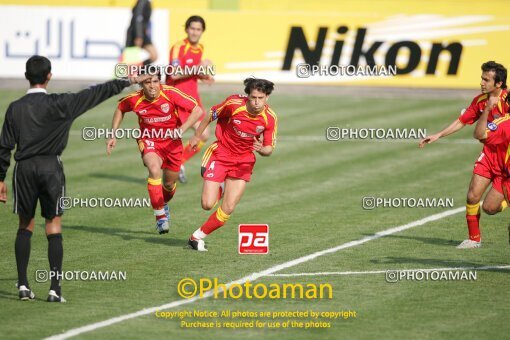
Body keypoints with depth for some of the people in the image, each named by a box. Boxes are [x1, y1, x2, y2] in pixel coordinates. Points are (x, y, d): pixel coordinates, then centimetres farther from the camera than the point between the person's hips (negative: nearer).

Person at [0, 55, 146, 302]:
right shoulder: (59, 104, -5)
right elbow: (96, 94, 0)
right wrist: (128, 82, 9)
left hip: (24, 168, 2)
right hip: (51, 167, -2)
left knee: (25, 226, 13)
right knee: (54, 228, 1)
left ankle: (23, 285, 8)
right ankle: (55, 289, -5)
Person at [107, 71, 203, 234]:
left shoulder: (171, 94, -22)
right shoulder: (134, 99, -16)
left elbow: (197, 110, -19)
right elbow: (120, 109, 8)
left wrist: (181, 129, -30)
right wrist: (113, 135, 3)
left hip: (172, 142, 1)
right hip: (149, 141, -1)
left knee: (169, 184, 13)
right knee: (154, 170, -31)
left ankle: (163, 205, 51)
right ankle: (160, 217, -24)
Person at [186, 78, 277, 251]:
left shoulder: (270, 118, -14)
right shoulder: (234, 104, -21)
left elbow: (269, 149, -6)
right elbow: (211, 115, -2)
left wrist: (261, 149, -29)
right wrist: (197, 136, 7)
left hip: (244, 161, 2)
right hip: (221, 154, -2)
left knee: (228, 209, -6)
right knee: (207, 204, -9)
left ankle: (197, 237, 13)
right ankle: (217, 191, 27)